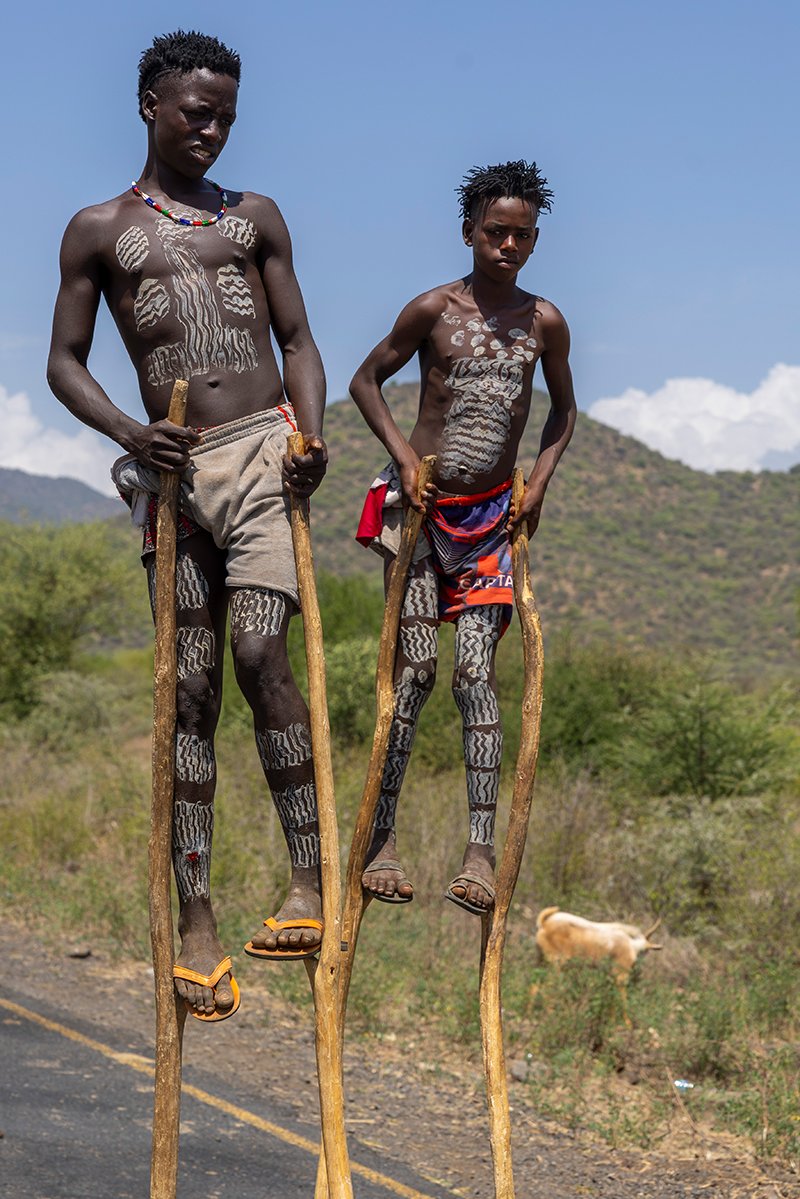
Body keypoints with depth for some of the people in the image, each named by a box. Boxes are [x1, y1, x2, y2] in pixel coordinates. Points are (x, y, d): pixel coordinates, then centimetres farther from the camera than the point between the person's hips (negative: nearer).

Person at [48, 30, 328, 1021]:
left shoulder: (255, 217, 16)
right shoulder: (98, 230, 13)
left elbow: (297, 338, 15)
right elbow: (64, 363, 9)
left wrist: (313, 433, -5)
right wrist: (129, 434, -10)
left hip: (261, 449, 0)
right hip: (173, 468, 1)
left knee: (260, 651, -21)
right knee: (191, 689, 0)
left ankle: (307, 884, -19)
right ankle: (196, 923, 3)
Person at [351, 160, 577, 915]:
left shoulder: (544, 322, 4)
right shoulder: (434, 309, -5)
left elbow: (563, 410, 19)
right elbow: (366, 381, 5)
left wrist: (538, 483, 4)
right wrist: (402, 455, -8)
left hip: (491, 514, 2)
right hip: (420, 505, -2)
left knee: (475, 671, -7)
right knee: (415, 666, -7)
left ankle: (480, 850, -10)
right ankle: (381, 839, -1)